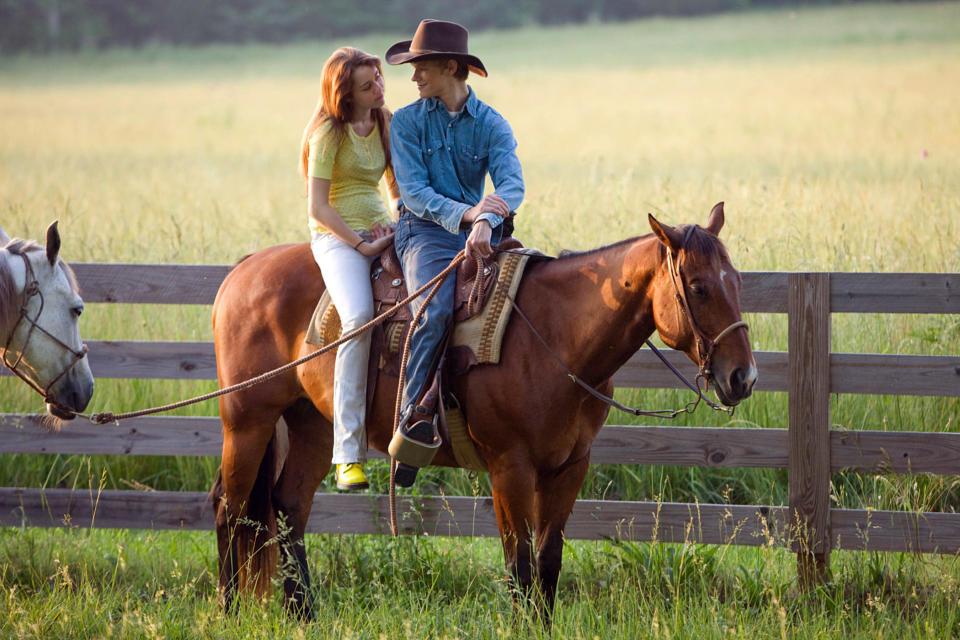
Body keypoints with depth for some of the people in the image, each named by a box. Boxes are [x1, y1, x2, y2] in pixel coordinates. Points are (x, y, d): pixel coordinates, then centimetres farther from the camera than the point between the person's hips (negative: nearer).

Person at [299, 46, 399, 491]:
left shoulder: (386, 125, 13)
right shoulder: (329, 133, -7)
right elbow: (318, 207, -11)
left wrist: (399, 225, 3)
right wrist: (361, 246, -13)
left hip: (381, 232, 7)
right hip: (337, 237, -7)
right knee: (360, 317, -30)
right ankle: (348, 452, -30)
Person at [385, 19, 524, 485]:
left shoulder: (492, 125, 5)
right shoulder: (407, 122, 3)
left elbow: (512, 184, -11)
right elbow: (414, 192, -7)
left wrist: (486, 222, -33)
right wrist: (464, 213, -24)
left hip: (480, 233, 3)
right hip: (425, 232, -3)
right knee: (435, 311, -31)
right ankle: (413, 421, -26)